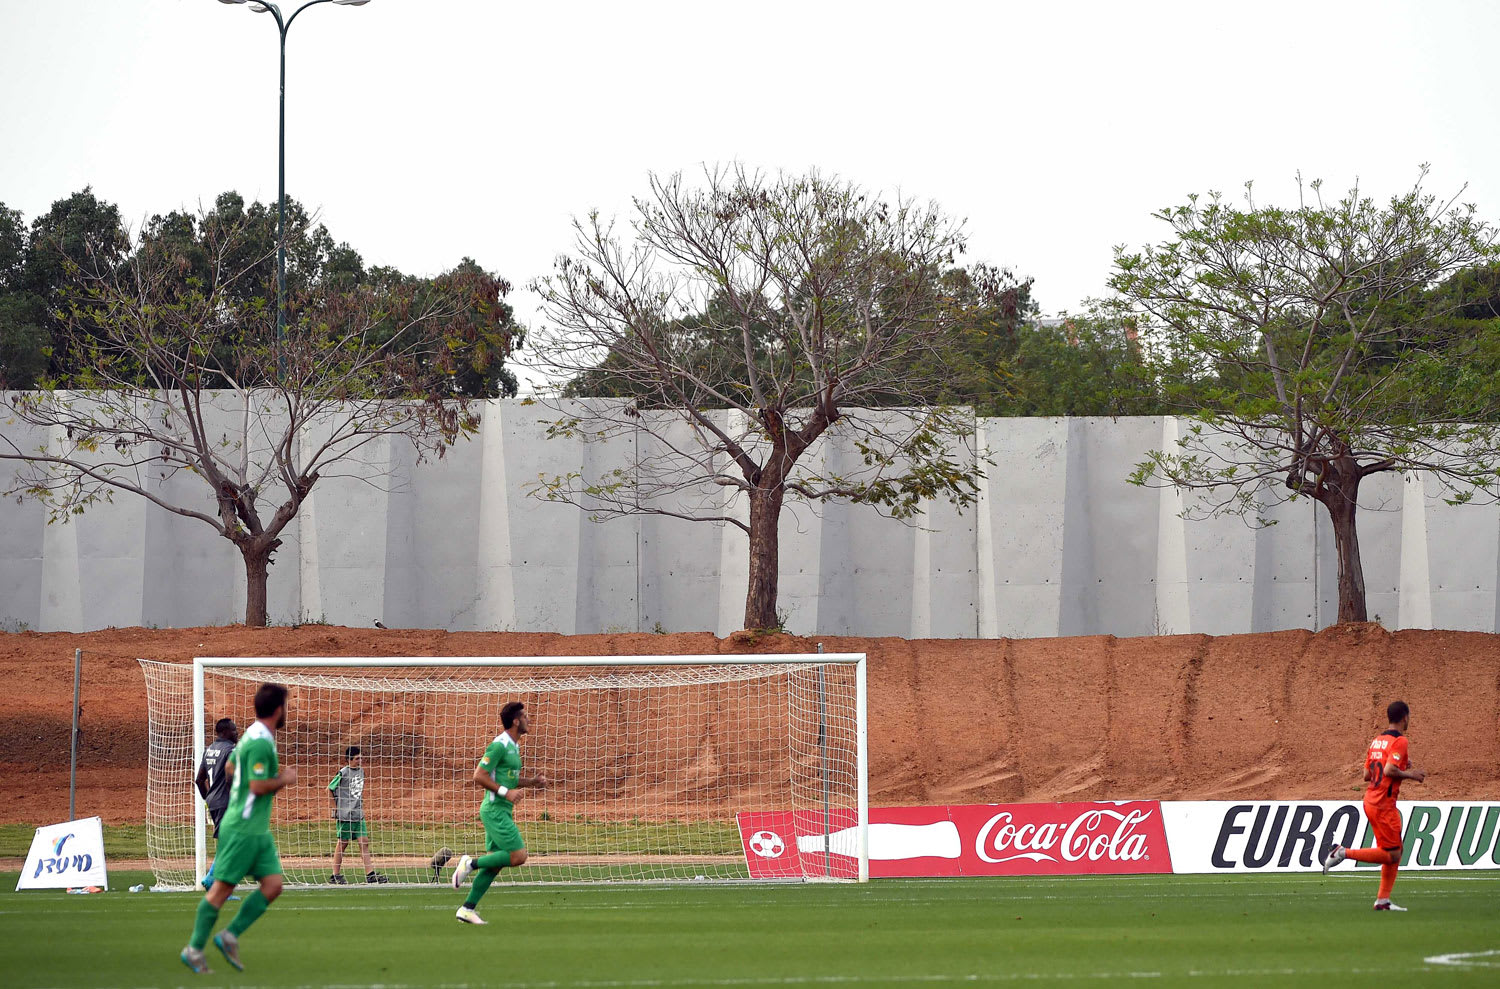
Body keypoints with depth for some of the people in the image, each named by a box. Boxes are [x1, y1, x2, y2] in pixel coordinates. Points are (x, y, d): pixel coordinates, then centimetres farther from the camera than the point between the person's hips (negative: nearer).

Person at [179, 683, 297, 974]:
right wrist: (284, 779, -8)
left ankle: (230, 935, 7)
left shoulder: (253, 735, 12)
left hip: (258, 830, 10)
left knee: (273, 885, 2)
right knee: (221, 888, -3)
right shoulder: (261, 743, -19)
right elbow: (258, 786, -24)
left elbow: (231, 769, 23)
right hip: (242, 829, -10)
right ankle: (194, 948, 5)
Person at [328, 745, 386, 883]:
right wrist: (336, 808, -7)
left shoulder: (361, 771, 9)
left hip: (358, 815, 6)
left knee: (364, 842, 1)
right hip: (345, 815, -6)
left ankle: (370, 874, 0)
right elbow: (330, 789, -7)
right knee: (342, 843, 0)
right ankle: (335, 875, 9)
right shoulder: (343, 773, -11)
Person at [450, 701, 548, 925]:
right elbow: (479, 776, -18)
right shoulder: (499, 745, -14)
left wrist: (533, 781, 13)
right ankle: (471, 863, -5)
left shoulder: (513, 747, 16)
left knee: (495, 864, 7)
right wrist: (506, 792, -21)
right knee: (518, 856, -14)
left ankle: (467, 909, 8)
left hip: (503, 811, 10)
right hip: (495, 810, -10)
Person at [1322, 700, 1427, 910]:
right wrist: (1410, 775, -9)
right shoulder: (1399, 741, -12)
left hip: (1370, 800, 9)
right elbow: (1389, 770, -24)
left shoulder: (1377, 741, 14)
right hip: (1384, 805, -9)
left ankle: (1383, 900, 11)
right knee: (1391, 855, -5)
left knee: (1395, 852, 13)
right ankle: (1343, 853, -10)